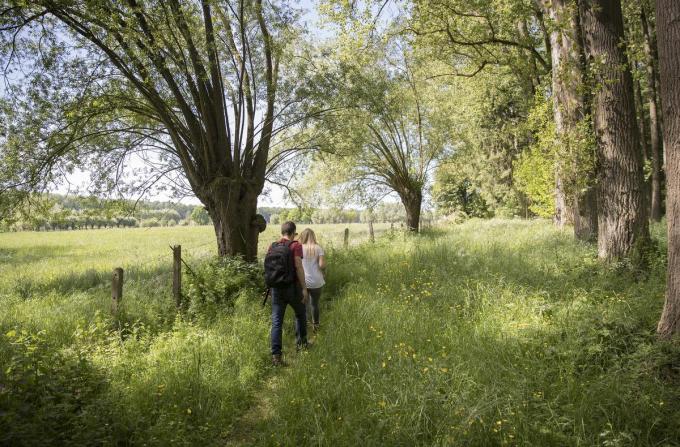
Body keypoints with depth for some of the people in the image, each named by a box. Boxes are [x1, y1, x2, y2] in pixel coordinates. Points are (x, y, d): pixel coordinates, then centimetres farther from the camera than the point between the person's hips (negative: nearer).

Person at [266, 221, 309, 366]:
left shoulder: (273, 246, 6)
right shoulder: (295, 245, -9)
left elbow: (268, 267, 9)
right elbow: (298, 267, -16)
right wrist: (304, 288, -12)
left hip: (276, 288, 4)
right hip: (292, 287, -3)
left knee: (276, 321, 5)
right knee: (300, 314, 22)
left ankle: (276, 355, 0)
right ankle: (301, 343, 34)